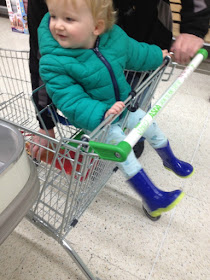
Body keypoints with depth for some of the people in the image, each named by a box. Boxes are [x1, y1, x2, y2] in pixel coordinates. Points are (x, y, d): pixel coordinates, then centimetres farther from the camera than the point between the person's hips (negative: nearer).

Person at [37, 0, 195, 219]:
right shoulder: (53, 63, -28)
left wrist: (159, 55, 21)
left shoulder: (115, 38, -13)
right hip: (92, 118, -5)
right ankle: (151, 197, -1)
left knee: (149, 124, 14)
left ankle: (170, 160, 46)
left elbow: (136, 54, 7)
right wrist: (101, 113, -46)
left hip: (122, 105, 6)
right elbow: (70, 100, -32)